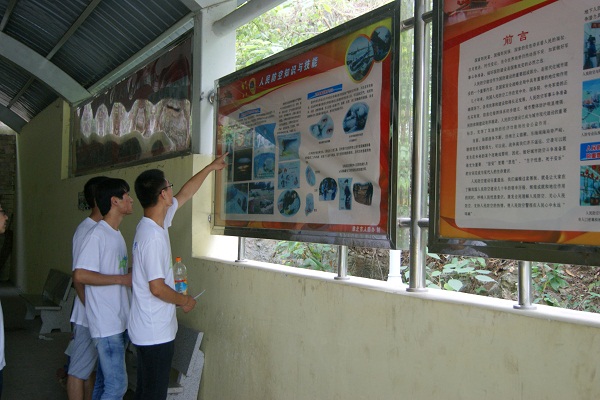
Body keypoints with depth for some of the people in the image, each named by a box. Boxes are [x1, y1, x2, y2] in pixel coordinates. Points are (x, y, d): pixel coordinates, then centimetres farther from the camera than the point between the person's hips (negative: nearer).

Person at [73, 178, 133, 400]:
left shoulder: (117, 235, 14)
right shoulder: (97, 235, -15)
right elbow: (80, 275, -22)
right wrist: (122, 278, -20)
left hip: (121, 322, 9)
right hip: (106, 325, -9)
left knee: (105, 382, 16)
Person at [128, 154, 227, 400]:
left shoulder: (155, 223, 4)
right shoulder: (153, 236, -24)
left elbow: (185, 194, 18)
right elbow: (157, 288, -25)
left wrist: (211, 167, 26)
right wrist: (185, 301, -8)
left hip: (147, 330, 9)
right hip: (155, 333, -9)